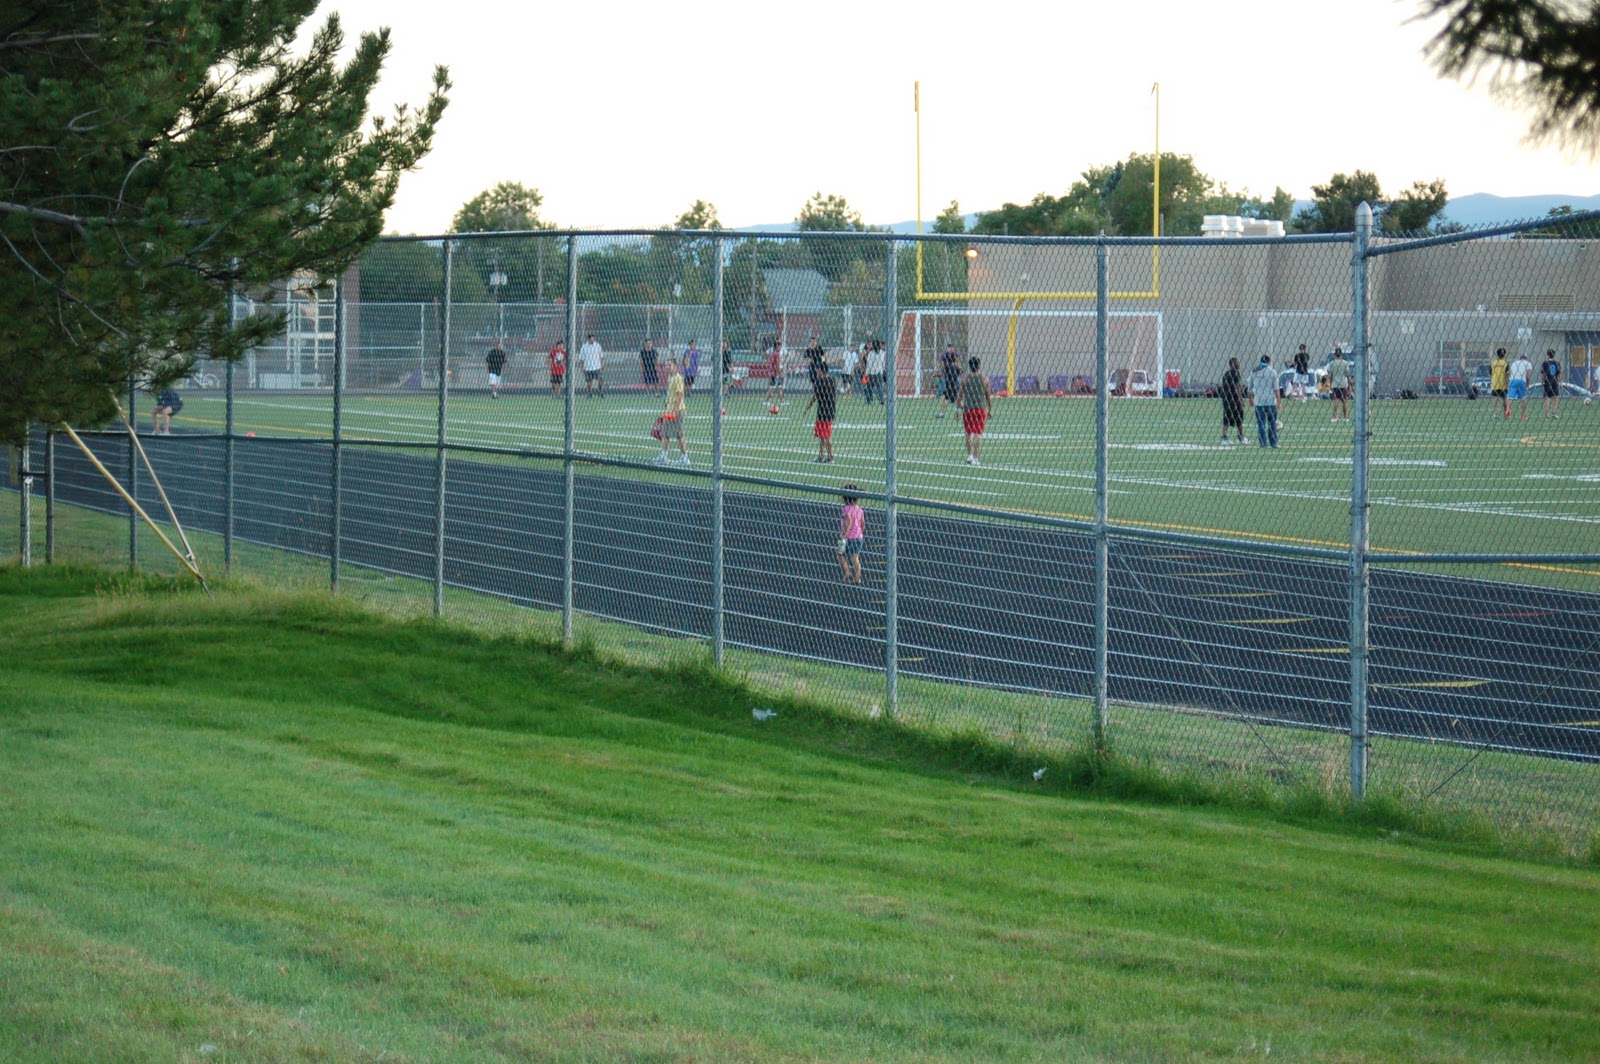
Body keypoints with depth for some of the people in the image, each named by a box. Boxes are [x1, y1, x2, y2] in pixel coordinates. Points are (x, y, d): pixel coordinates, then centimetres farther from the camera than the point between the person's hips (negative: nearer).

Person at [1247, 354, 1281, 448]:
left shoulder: (1254, 372, 7)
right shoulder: (1272, 372, -2)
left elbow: (1250, 388, 11)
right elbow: (1276, 388, -6)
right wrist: (1278, 401, -2)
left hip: (1259, 402, 2)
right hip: (1271, 401, -2)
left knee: (1261, 423, 3)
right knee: (1272, 423, 8)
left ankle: (1263, 443, -1)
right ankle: (1273, 442, 8)